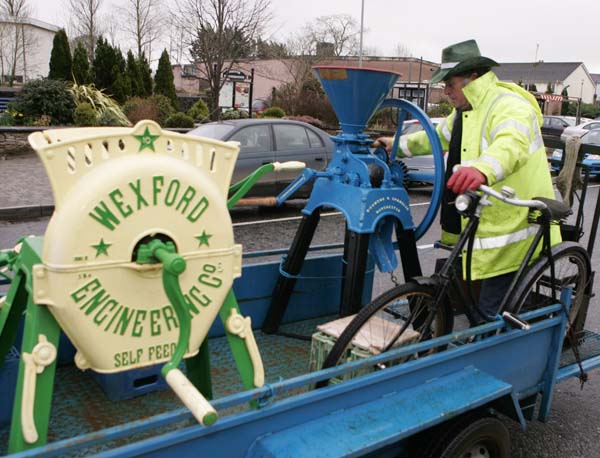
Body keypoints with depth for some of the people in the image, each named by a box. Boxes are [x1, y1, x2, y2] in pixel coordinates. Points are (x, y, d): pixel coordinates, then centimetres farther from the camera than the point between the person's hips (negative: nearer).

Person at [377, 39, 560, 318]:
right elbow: (440, 136, 32)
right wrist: (399, 145, 30)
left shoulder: (510, 106, -18)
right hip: (476, 229, 10)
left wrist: (482, 169, -61)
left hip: (510, 236, -10)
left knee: (492, 314, -7)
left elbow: (513, 144, -41)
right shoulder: (466, 110, 14)